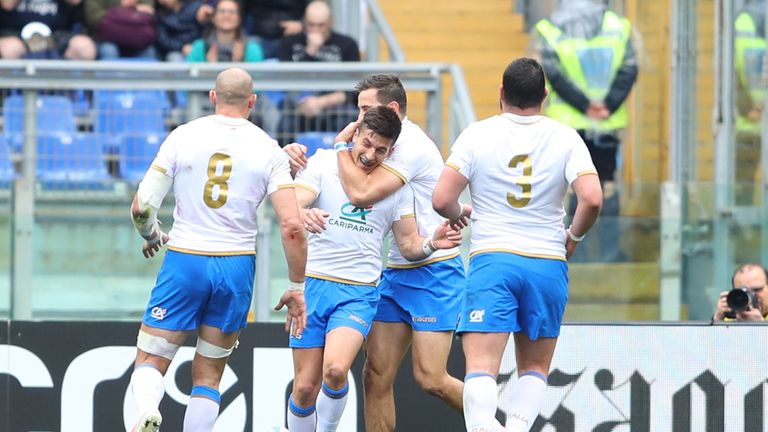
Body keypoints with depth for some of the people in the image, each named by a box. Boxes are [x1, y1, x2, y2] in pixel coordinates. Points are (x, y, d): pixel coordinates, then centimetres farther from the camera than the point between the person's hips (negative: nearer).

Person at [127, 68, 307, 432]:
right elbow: (292, 227, -7)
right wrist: (296, 288, 2)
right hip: (237, 266, 1)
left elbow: (141, 207, -4)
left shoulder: (183, 137, -1)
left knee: (150, 361, 4)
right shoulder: (268, 150, 0)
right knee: (207, 376, 13)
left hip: (184, 261, -1)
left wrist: (151, 235, 19)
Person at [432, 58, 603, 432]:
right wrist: (574, 236, 9)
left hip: (491, 260, -2)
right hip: (548, 263, 2)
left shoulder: (477, 134, 0)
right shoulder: (565, 138, 1)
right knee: (535, 368, 16)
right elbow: (592, 199, -10)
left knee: (481, 366, -9)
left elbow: (441, 200, -6)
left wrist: (459, 215, 17)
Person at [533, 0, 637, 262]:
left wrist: (585, 105, -13)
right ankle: (610, 250, 7)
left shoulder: (550, 31, -3)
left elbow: (554, 73, -13)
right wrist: (608, 105, -10)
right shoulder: (618, 27, 2)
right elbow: (628, 70, -6)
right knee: (608, 185, 10)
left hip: (568, 122, -2)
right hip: (609, 123, 2)